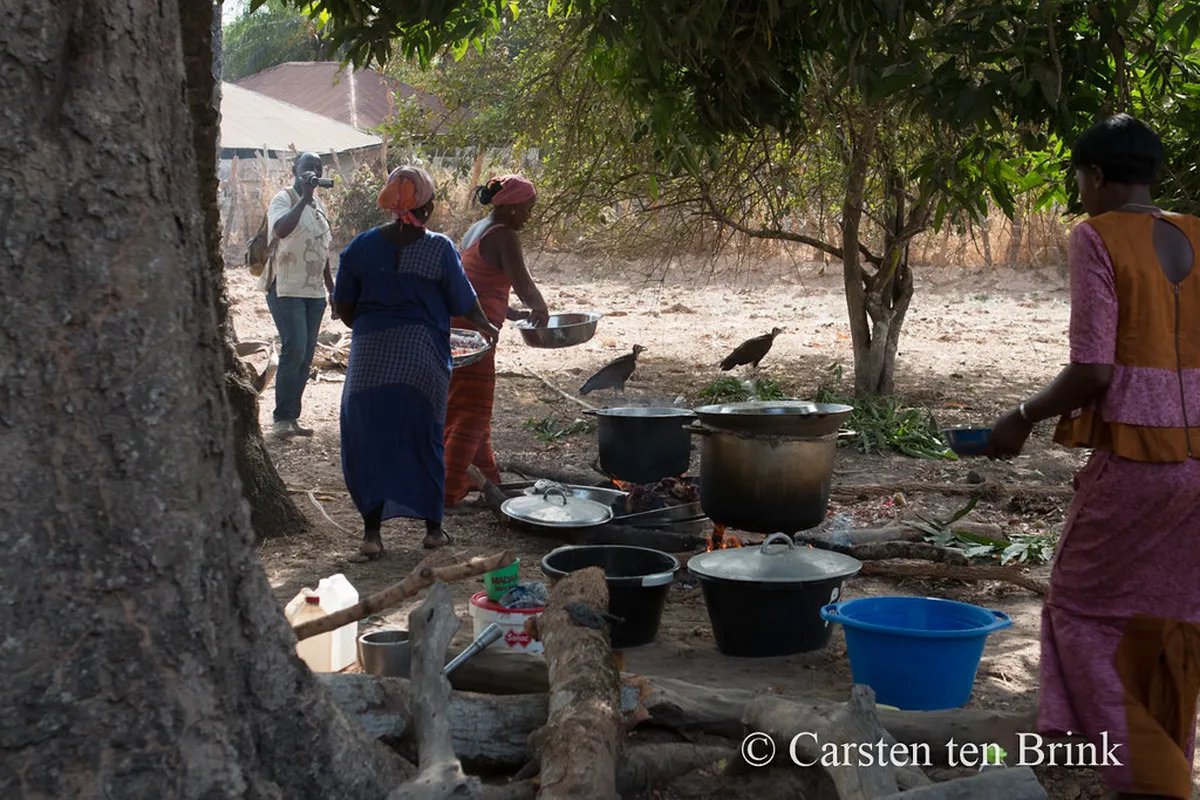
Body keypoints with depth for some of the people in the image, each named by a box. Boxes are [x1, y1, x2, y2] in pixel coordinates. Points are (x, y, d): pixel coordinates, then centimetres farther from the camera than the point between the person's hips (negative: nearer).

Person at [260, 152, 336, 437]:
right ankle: (283, 418, -9)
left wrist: (331, 288, 22)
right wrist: (304, 198, -29)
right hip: (286, 289, -7)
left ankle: (292, 417, 11)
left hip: (314, 291, 8)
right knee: (294, 349, -17)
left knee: (306, 356, 5)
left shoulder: (318, 205, 16)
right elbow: (281, 230, -31)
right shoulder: (283, 200, -8)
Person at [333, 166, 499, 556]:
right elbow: (464, 304, 1)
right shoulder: (440, 249, -6)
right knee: (425, 439, 13)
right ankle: (432, 527, 22)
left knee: (369, 440, 9)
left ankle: (372, 532, 8)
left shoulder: (362, 246, -1)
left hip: (370, 357, 1)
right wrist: (487, 328, 22)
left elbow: (343, 307, 4)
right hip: (424, 359, -1)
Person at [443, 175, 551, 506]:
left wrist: (518, 315, 21)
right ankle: (449, 489, -4)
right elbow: (523, 285, -18)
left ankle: (486, 476, 32)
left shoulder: (476, 230, 17)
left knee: (470, 406, 19)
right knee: (472, 411, -4)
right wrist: (541, 309, 2)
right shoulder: (504, 236, -13)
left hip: (455, 325, 10)